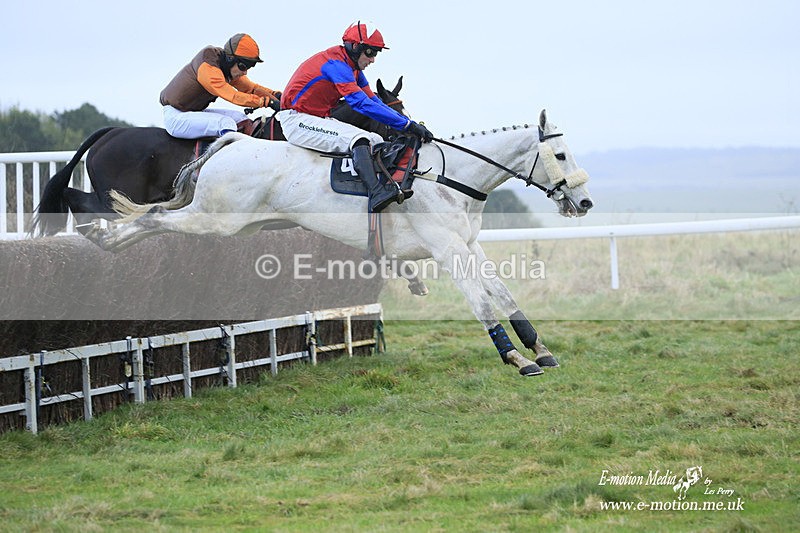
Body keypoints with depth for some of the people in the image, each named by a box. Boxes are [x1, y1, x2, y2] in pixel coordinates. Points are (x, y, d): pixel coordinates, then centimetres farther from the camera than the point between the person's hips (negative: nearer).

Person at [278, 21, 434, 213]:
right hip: (296, 120, -11)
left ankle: (390, 188, -19)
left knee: (376, 141, 0)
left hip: (320, 120, 11)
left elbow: (373, 101, 10)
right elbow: (361, 104, -30)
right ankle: (377, 195, -45)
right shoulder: (336, 64, -21)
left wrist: (409, 123, -3)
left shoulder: (353, 68, 11)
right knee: (359, 138, -28)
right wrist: (407, 124, -31)